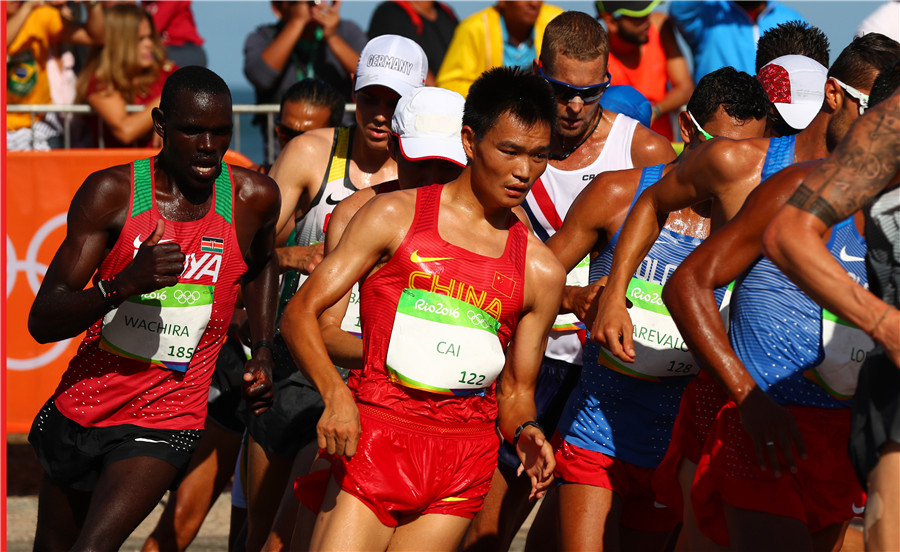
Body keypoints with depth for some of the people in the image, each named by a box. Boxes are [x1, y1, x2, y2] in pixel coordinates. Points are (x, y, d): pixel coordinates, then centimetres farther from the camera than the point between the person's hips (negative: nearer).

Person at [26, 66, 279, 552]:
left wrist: (262, 351, 11)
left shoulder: (254, 198, -5)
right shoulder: (112, 193, -10)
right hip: (82, 407, 2)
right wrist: (124, 284, -31)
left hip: (164, 423, -2)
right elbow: (42, 323, -15)